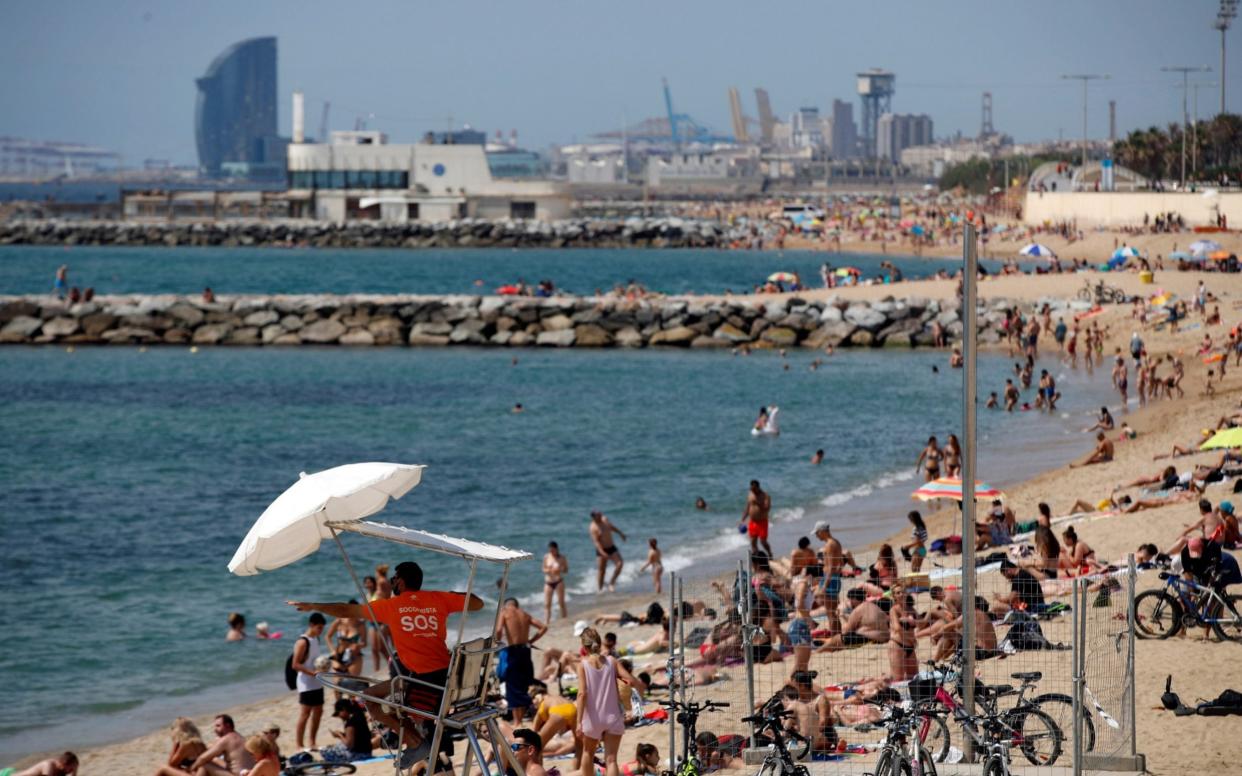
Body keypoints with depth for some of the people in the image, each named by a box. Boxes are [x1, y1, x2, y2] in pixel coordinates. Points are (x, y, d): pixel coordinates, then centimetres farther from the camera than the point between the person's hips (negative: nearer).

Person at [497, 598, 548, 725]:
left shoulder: (505, 613, 0)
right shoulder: (525, 615, 14)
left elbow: (498, 630, -16)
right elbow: (543, 628, 10)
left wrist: (497, 640, 3)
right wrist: (530, 641, 15)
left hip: (512, 651, -5)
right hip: (525, 650, 5)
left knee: (513, 687, 0)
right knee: (524, 687, 13)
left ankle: (517, 721, -2)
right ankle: (521, 717, 15)